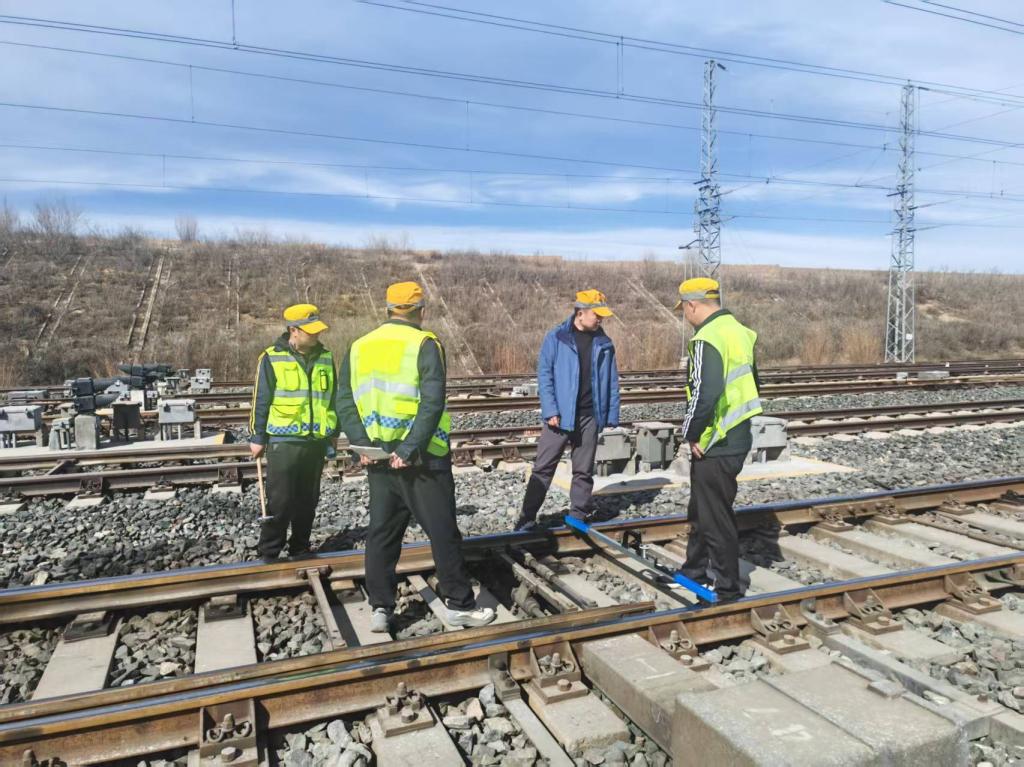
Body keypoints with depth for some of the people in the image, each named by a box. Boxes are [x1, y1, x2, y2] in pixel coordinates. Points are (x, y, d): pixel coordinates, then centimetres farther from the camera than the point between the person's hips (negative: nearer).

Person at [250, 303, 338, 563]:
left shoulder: (325, 358, 7)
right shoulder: (272, 358, -6)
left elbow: (332, 398, 16)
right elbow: (260, 401, -3)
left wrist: (333, 434, 17)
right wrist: (257, 438, -2)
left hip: (316, 442, 5)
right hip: (283, 441, -4)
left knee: (308, 500, 12)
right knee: (280, 501, -1)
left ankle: (300, 548, 26)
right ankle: (269, 553, 14)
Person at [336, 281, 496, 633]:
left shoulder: (358, 348, 9)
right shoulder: (425, 344, -8)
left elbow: (345, 403, 3)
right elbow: (432, 402, -20)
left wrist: (363, 444, -5)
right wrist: (411, 449, -20)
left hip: (379, 458, 5)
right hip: (423, 459, -5)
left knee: (382, 533, 15)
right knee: (443, 531, 6)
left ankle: (380, 607, 19)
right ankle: (460, 604, 16)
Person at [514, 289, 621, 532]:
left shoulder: (604, 343, 7)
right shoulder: (556, 338, -4)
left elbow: (612, 381, 10)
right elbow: (544, 376, -6)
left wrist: (612, 415, 6)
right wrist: (550, 411, -12)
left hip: (589, 416, 3)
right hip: (560, 415, -3)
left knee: (584, 470, 11)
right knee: (543, 468, 0)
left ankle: (579, 516, 23)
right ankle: (527, 519, 8)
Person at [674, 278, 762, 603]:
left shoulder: (708, 339, -20)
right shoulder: (739, 331, 10)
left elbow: (704, 394, -29)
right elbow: (749, 383, 18)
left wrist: (691, 434, -15)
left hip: (714, 446, -10)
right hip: (737, 438, 10)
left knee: (715, 517, 4)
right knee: (700, 510, 22)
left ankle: (727, 586, 18)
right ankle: (696, 570, 36)